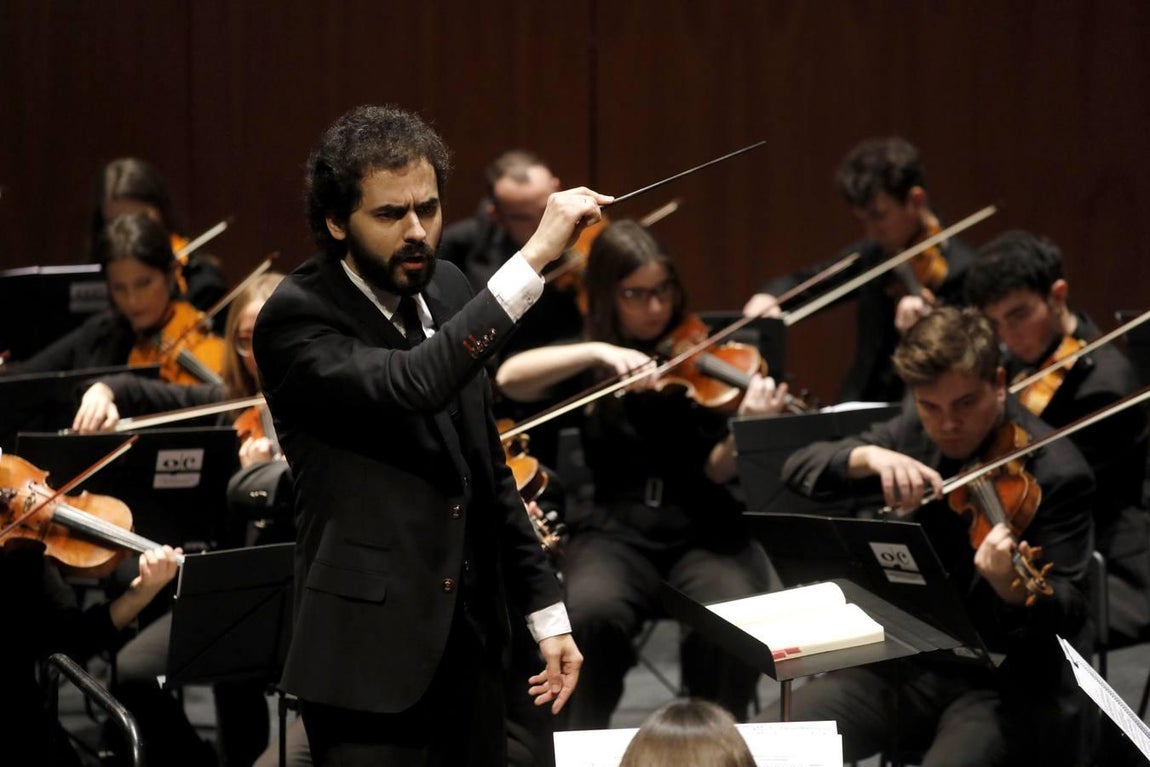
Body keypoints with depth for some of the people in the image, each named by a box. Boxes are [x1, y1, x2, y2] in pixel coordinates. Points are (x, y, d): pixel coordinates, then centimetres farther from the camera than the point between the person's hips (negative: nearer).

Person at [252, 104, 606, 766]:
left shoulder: (445, 291, 10)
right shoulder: (295, 319, -12)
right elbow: (409, 385, -31)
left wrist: (547, 612, 15)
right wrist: (534, 259, -32)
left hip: (471, 654, 7)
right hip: (371, 660, -7)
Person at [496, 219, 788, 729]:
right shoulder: (588, 365, 8)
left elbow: (717, 471, -8)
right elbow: (509, 377, -13)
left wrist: (747, 426, -29)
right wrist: (597, 353, -24)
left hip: (706, 532, 0)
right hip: (616, 533, 0)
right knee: (593, 613, -33)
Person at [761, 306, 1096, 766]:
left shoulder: (1055, 473, -13)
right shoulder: (913, 432, 4)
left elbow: (1065, 611, -17)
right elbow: (798, 470, 1)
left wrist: (1015, 594, -40)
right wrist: (868, 457, -20)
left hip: (1008, 681, -5)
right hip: (909, 664, 6)